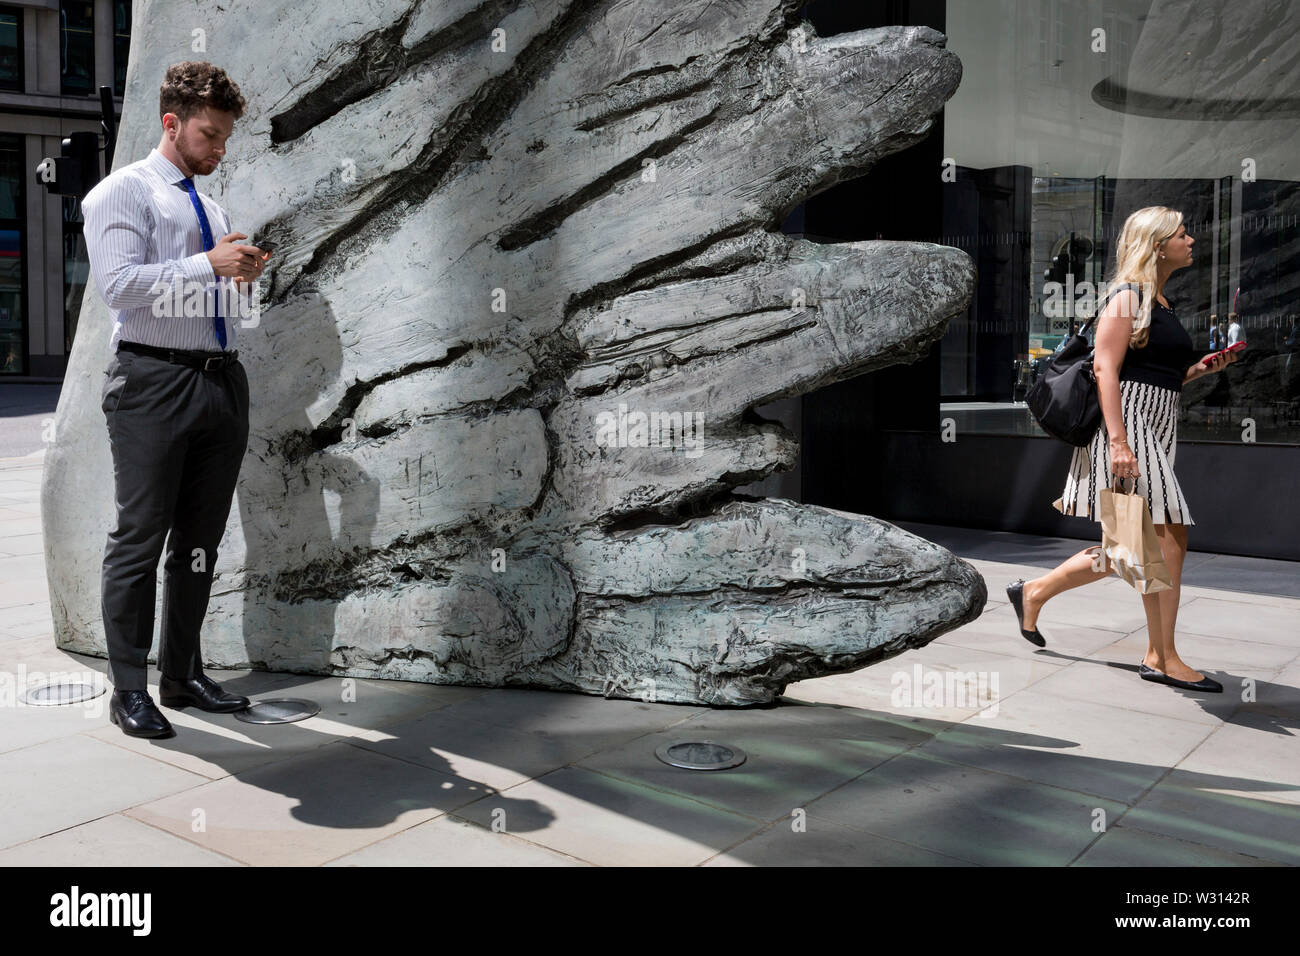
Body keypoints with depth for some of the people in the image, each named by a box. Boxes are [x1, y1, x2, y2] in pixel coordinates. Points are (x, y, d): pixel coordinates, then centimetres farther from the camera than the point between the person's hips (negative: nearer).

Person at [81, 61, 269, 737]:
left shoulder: (210, 207, 22)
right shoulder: (122, 193, 0)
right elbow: (118, 284, -14)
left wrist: (242, 275, 4)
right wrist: (208, 265, -18)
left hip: (222, 381, 7)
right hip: (153, 382, -7)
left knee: (201, 539, 11)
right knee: (140, 539, -3)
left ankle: (182, 675, 22)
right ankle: (129, 689, 6)